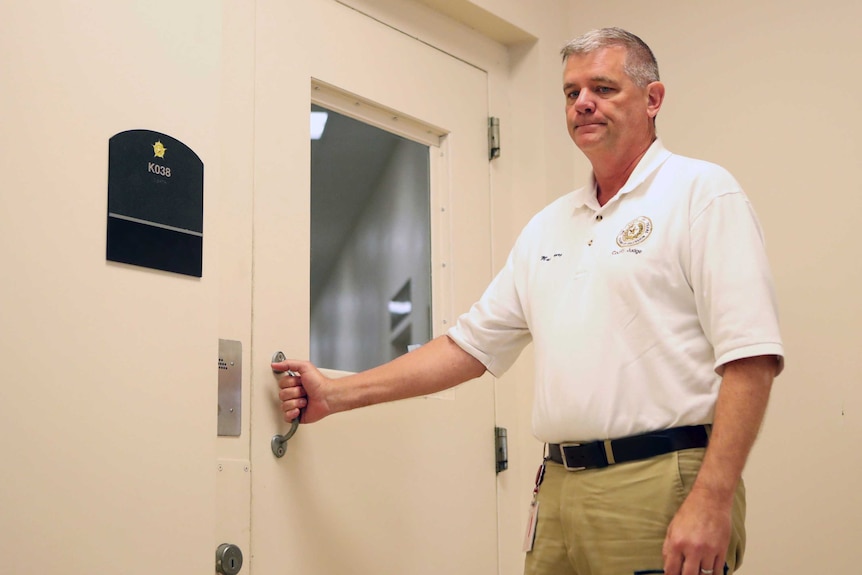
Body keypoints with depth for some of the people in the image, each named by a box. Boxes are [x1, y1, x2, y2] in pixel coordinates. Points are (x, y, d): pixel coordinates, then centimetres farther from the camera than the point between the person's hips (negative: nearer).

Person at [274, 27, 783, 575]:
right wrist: (337, 394, 13)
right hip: (559, 487, 6)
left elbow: (750, 356, -12)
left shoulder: (701, 192, -3)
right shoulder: (547, 227, 17)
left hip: (661, 488, -6)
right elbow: (471, 344, 18)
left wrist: (712, 500, -20)